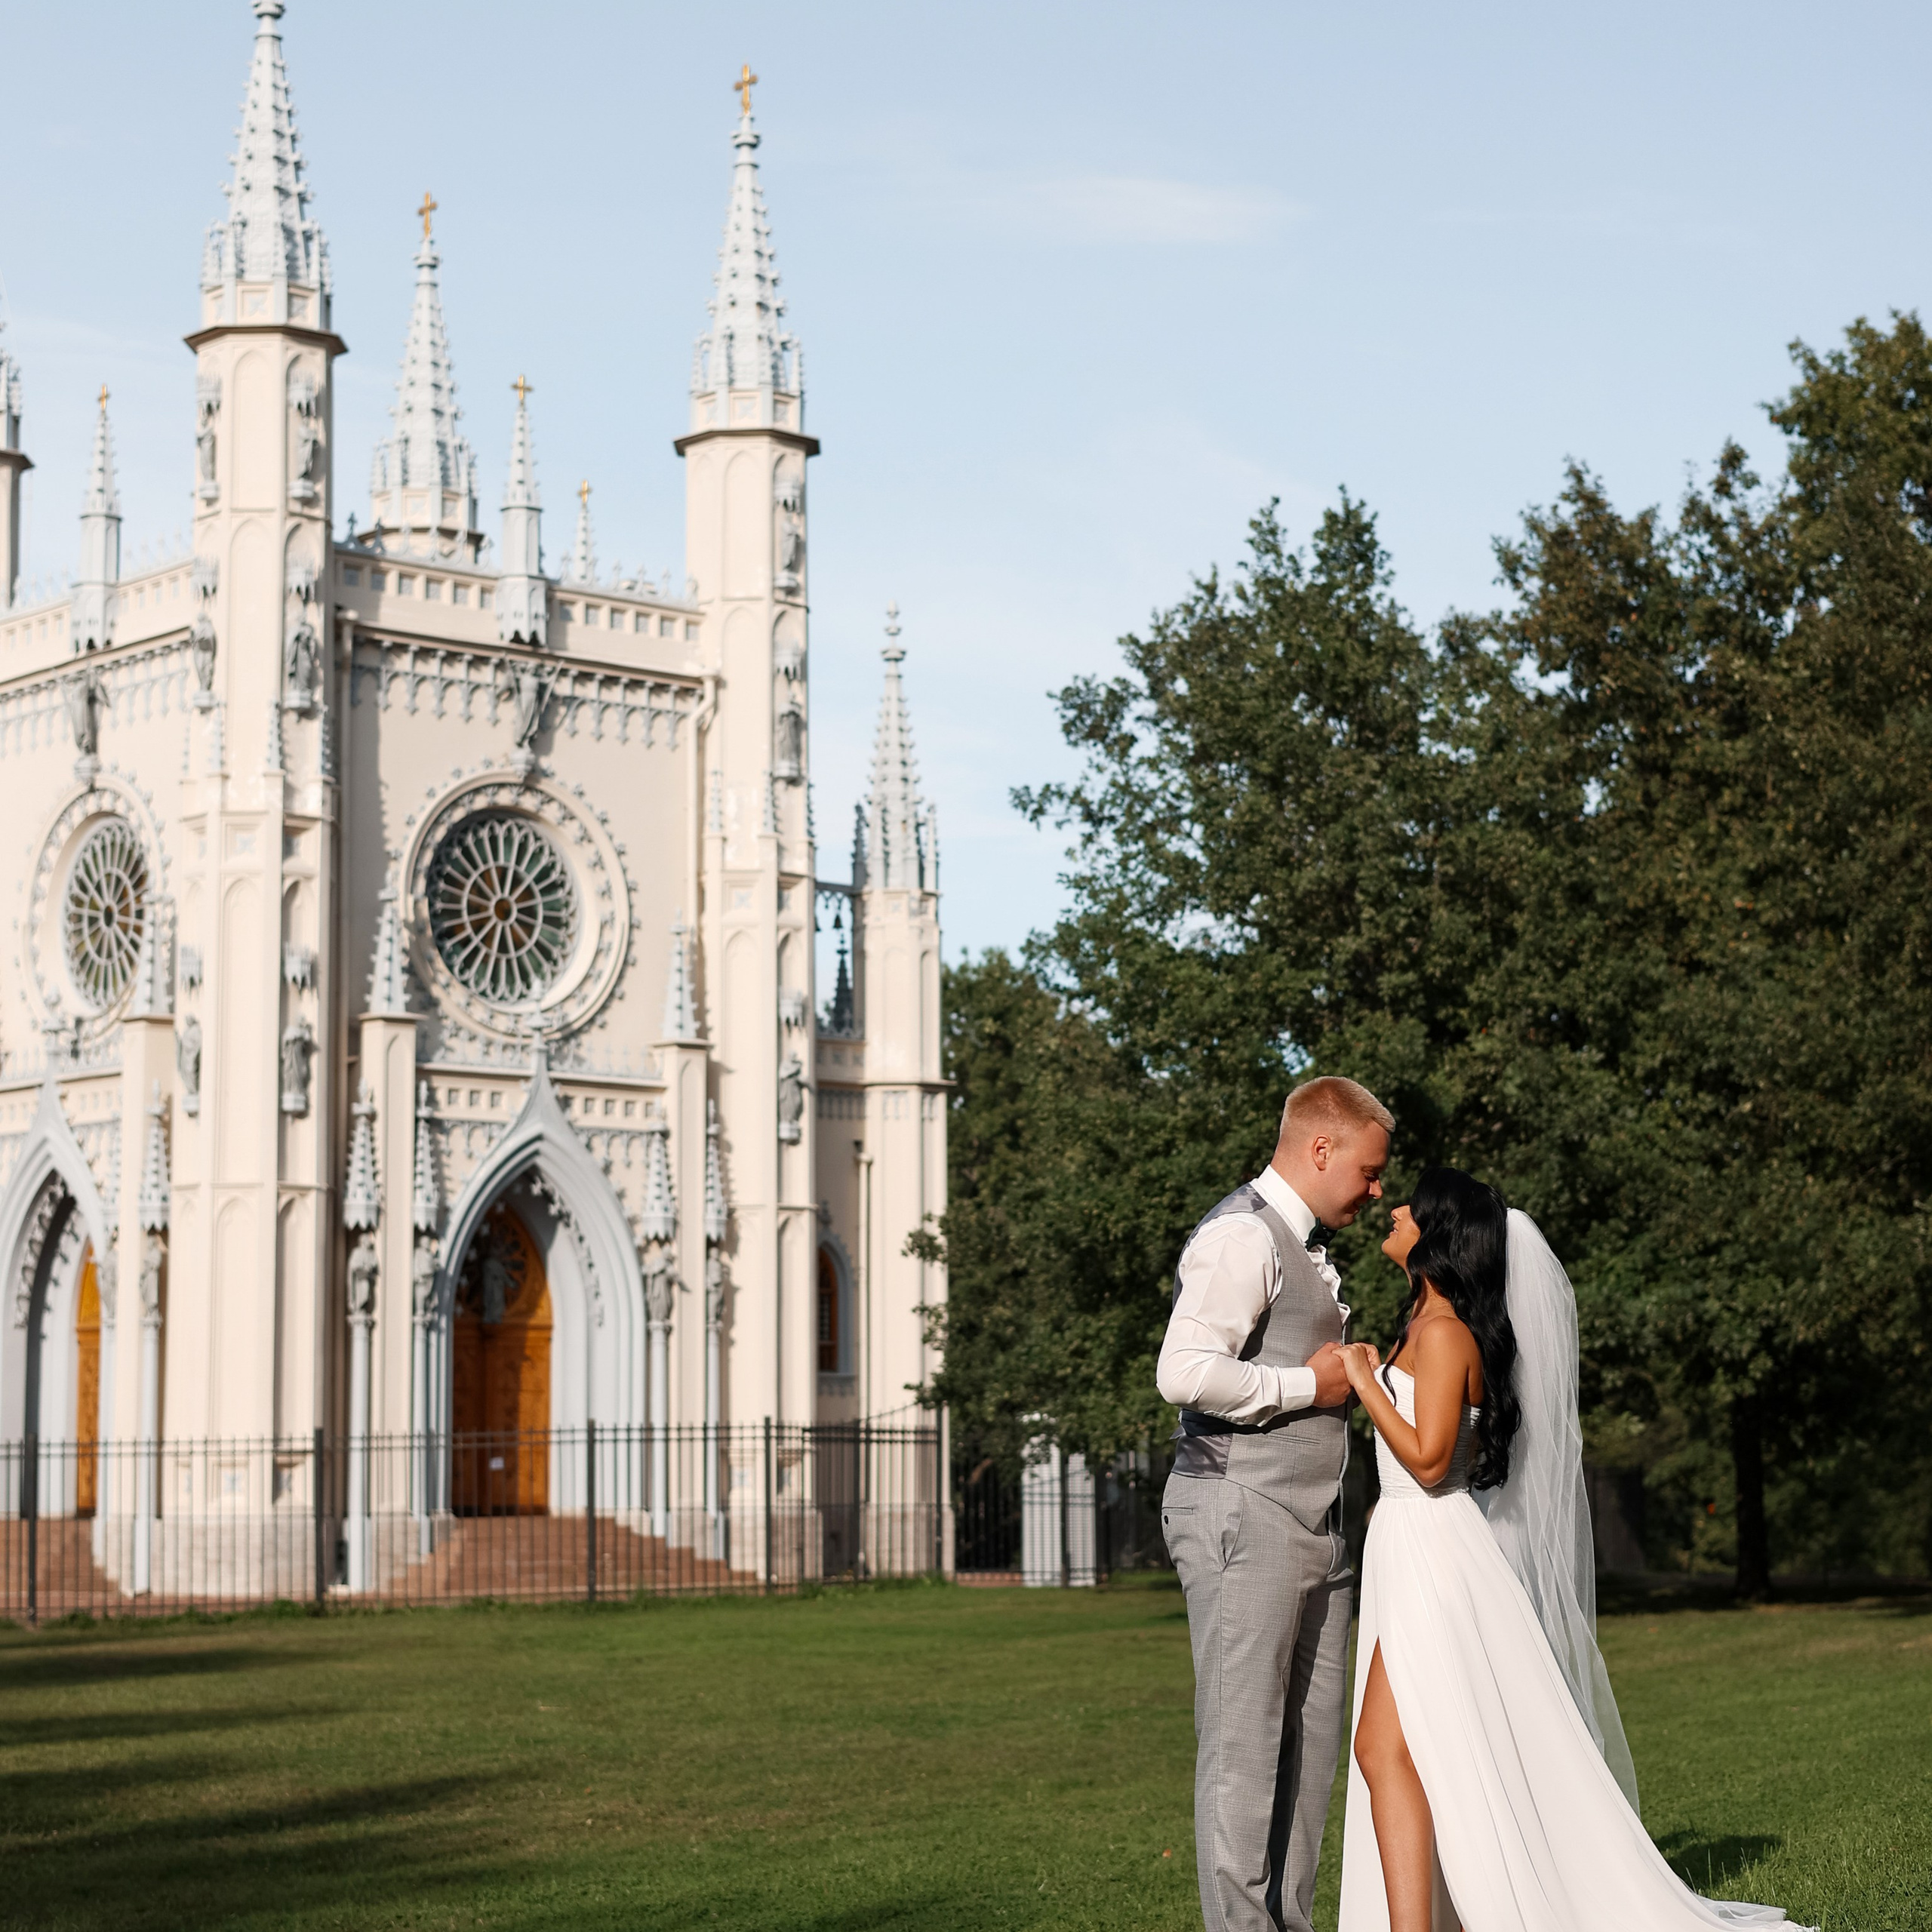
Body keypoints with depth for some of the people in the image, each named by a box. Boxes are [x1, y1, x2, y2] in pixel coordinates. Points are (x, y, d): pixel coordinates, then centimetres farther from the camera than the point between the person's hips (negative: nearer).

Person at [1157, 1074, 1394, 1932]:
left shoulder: (1307, 1246, 21)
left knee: (1313, 1739, 8)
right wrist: (1310, 1385, -13)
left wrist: (1357, 1379, 14)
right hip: (1245, 1516, -10)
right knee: (1244, 1743, -6)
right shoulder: (1241, 1237, -11)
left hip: (1312, 1525, 10)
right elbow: (1186, 1373, -23)